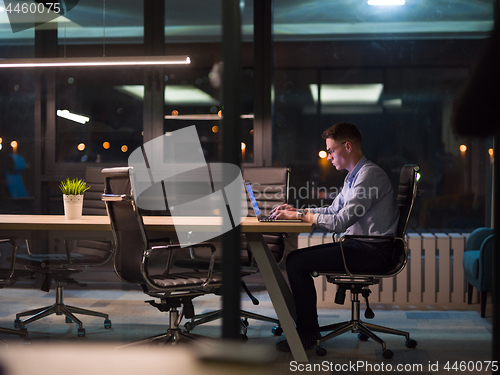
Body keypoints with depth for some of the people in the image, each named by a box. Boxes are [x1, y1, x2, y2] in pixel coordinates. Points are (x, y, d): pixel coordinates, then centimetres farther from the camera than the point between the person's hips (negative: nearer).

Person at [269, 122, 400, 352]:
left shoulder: (369, 175, -16)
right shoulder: (353, 177, 17)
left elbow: (340, 222, -21)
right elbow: (332, 211, 25)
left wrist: (300, 216, -12)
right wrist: (296, 210, 15)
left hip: (372, 252, -10)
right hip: (359, 245, 10)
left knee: (297, 262, -15)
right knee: (297, 257, 7)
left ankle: (308, 332, -3)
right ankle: (296, 318, 17)